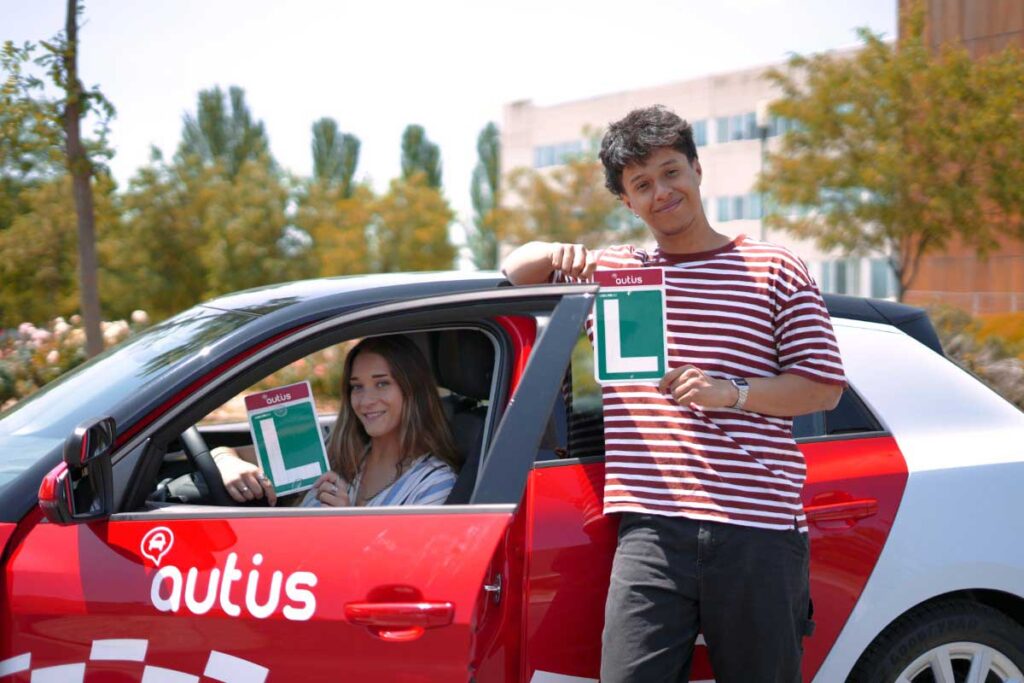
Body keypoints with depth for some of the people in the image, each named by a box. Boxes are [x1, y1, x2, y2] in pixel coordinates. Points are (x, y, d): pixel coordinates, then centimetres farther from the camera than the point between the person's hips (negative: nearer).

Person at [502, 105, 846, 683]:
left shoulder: (774, 270, 10)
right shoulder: (611, 270, 19)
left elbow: (825, 387, 6)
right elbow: (516, 268, 28)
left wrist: (732, 392, -11)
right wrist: (556, 254, 5)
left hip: (758, 530, -1)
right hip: (652, 529, 2)